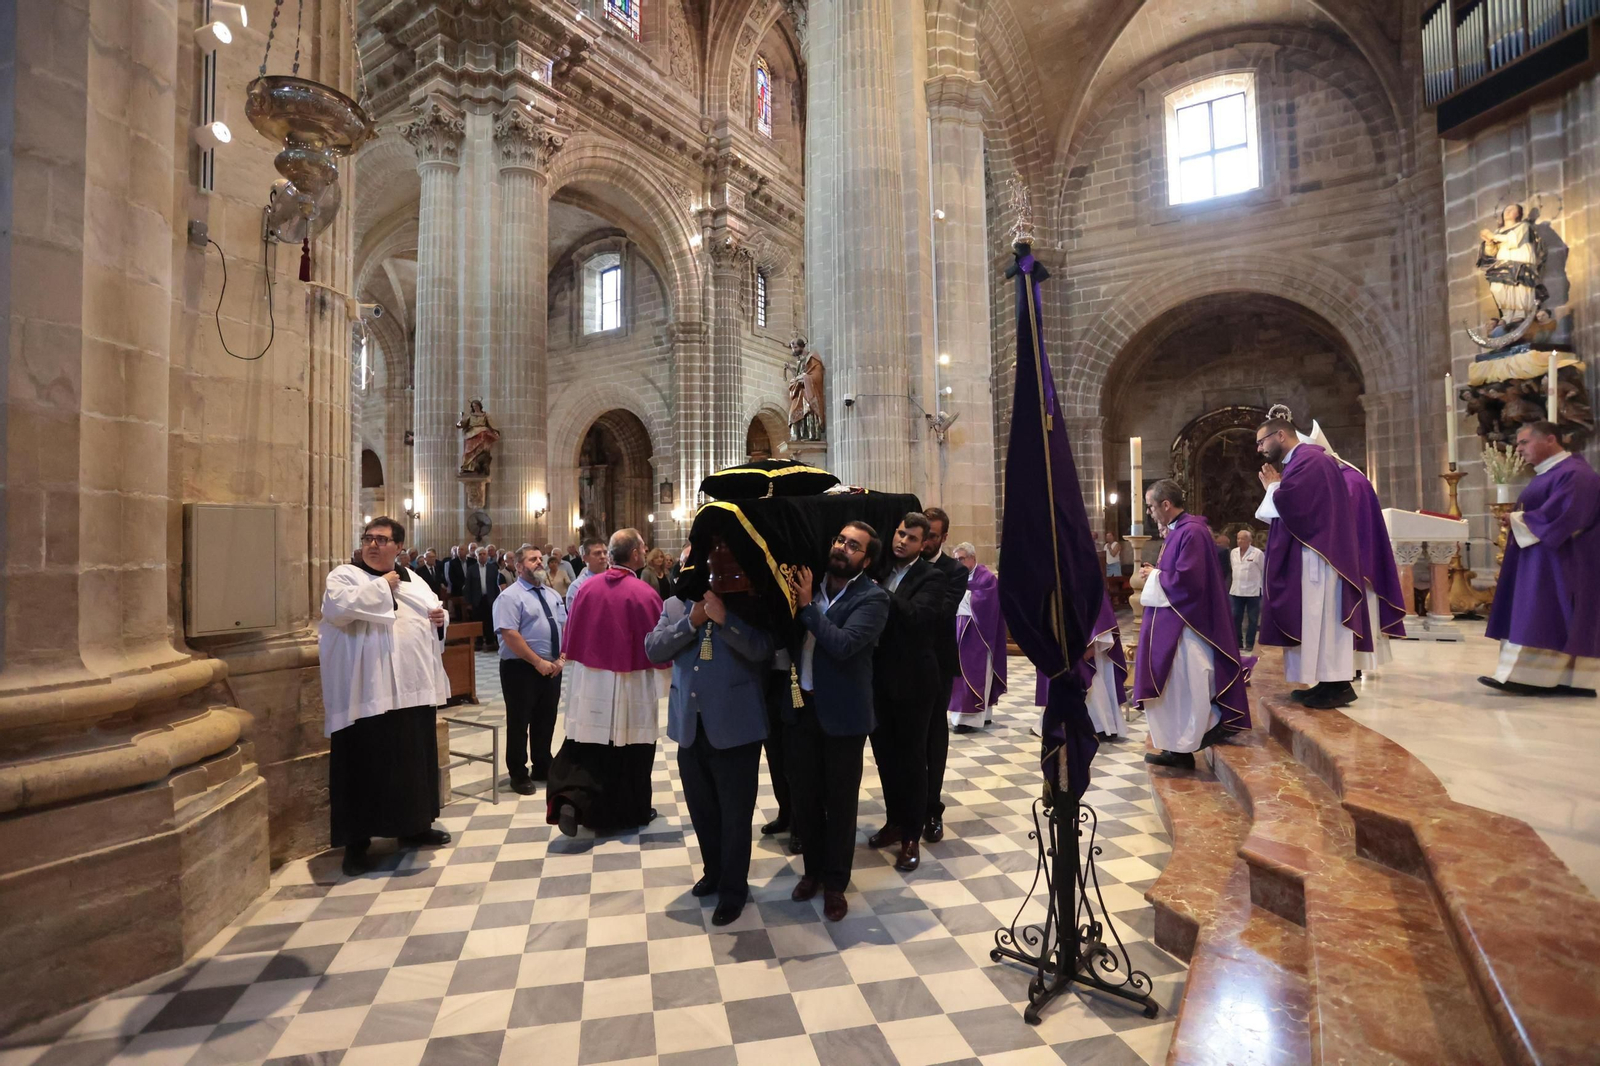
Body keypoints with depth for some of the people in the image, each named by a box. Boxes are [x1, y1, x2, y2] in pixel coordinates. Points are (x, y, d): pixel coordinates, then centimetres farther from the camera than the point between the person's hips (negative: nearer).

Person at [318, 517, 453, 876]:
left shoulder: (412, 579, 15)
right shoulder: (344, 575, -2)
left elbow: (433, 612, 24)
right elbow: (337, 607, -22)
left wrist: (440, 618, 2)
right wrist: (382, 585, -15)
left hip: (413, 688, 6)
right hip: (369, 692, -6)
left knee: (414, 760, 15)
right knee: (367, 766, 0)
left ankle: (414, 827, 28)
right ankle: (357, 841, 14)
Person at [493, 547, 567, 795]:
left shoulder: (553, 595, 12)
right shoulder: (510, 596, -10)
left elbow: (565, 628, 13)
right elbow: (510, 635, -19)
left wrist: (562, 658, -2)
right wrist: (538, 662, -19)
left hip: (552, 668, 6)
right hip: (521, 668, -6)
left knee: (546, 721, 16)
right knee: (519, 723, 5)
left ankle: (542, 768, 31)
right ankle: (519, 775, 20)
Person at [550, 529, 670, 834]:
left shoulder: (585, 588, -3)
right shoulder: (644, 594, -16)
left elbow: (571, 635, 7)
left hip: (589, 679, 4)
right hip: (630, 683, -3)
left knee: (587, 745, 12)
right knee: (632, 747, 12)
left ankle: (571, 799, -8)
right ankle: (634, 811, 25)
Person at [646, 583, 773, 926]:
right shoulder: (675, 605, 8)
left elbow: (761, 648, -16)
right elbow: (653, 649, -2)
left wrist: (723, 617, -24)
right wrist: (691, 622, -13)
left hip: (734, 725, -4)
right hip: (690, 725, 4)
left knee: (735, 814, 8)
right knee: (701, 809, 20)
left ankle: (734, 888, 26)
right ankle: (713, 871, 42)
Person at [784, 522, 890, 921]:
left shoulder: (872, 597, -13)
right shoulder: (808, 583, 2)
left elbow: (843, 644, -26)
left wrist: (807, 607, -20)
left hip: (842, 712, -4)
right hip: (800, 706, 4)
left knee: (840, 801, 12)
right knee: (803, 796, 17)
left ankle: (835, 881, 32)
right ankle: (813, 867, 39)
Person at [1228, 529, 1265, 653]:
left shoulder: (1258, 553, -9)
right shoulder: (1233, 552, 5)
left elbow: (1265, 569, -2)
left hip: (1252, 591, -4)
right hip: (1236, 591, 4)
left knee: (1252, 619, 5)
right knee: (1235, 618, 7)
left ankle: (1249, 645, 12)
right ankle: (1237, 643, 16)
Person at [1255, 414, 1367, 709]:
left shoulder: (1307, 459, -12)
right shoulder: (1300, 461, 20)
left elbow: (1286, 503, -24)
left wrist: (1273, 487, -4)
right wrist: (1276, 488, 8)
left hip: (1316, 555, -10)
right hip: (1309, 554, 10)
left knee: (1321, 617, -7)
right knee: (1318, 617, 9)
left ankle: (1338, 684, -2)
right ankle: (1329, 682, 13)